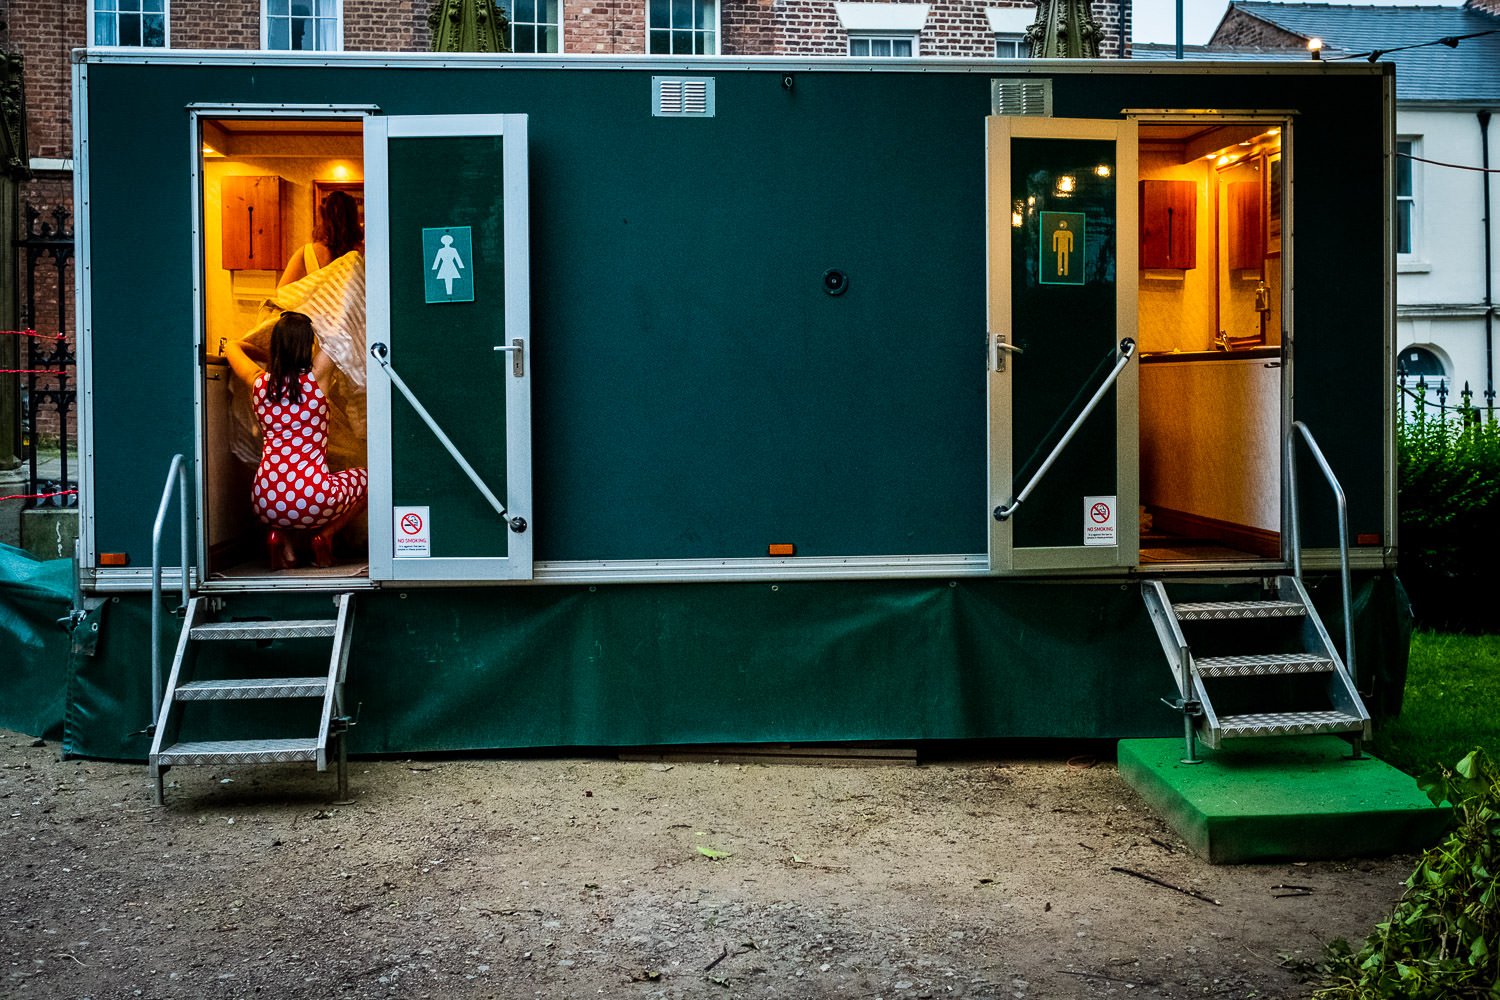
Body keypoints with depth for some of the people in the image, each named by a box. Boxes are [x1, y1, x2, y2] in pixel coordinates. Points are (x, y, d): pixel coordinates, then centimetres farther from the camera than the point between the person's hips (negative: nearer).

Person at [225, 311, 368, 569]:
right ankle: (325, 535, 6)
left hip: (266, 504, 4)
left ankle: (280, 535, 11)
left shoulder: (259, 382, 7)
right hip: (313, 501, -3)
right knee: (366, 478, 26)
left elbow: (232, 347, 30)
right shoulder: (314, 379, -3)